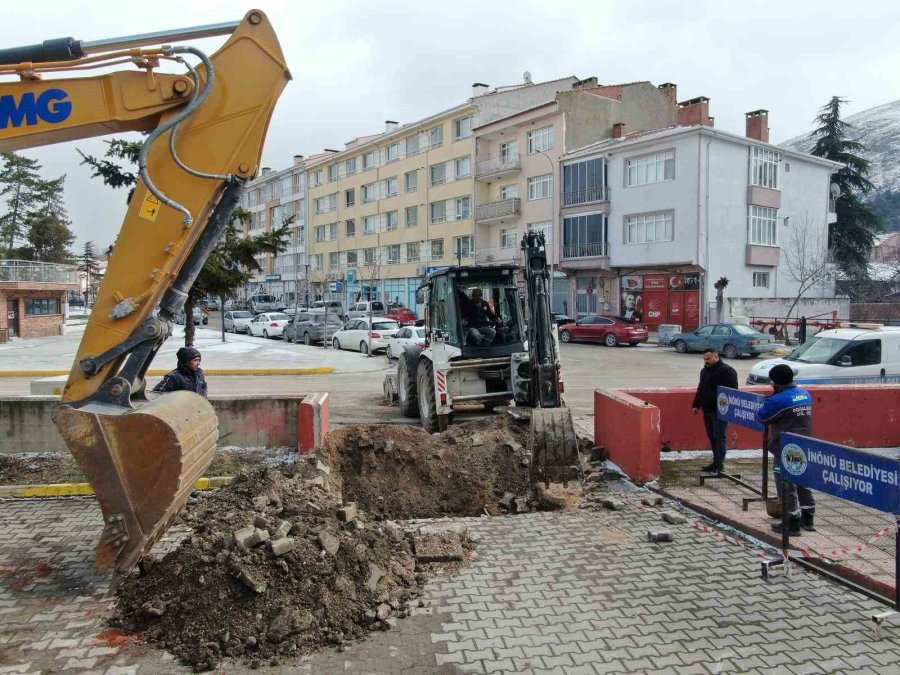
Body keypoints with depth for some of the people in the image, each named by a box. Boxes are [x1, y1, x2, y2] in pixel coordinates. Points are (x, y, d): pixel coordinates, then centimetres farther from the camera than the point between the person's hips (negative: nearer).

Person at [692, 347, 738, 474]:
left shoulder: (727, 371, -12)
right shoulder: (704, 371, 16)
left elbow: (732, 391, -17)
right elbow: (700, 389, 24)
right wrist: (696, 405, 20)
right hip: (707, 410, 9)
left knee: (720, 438, -5)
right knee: (712, 437, 13)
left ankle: (720, 465, -1)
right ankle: (716, 462, 22)